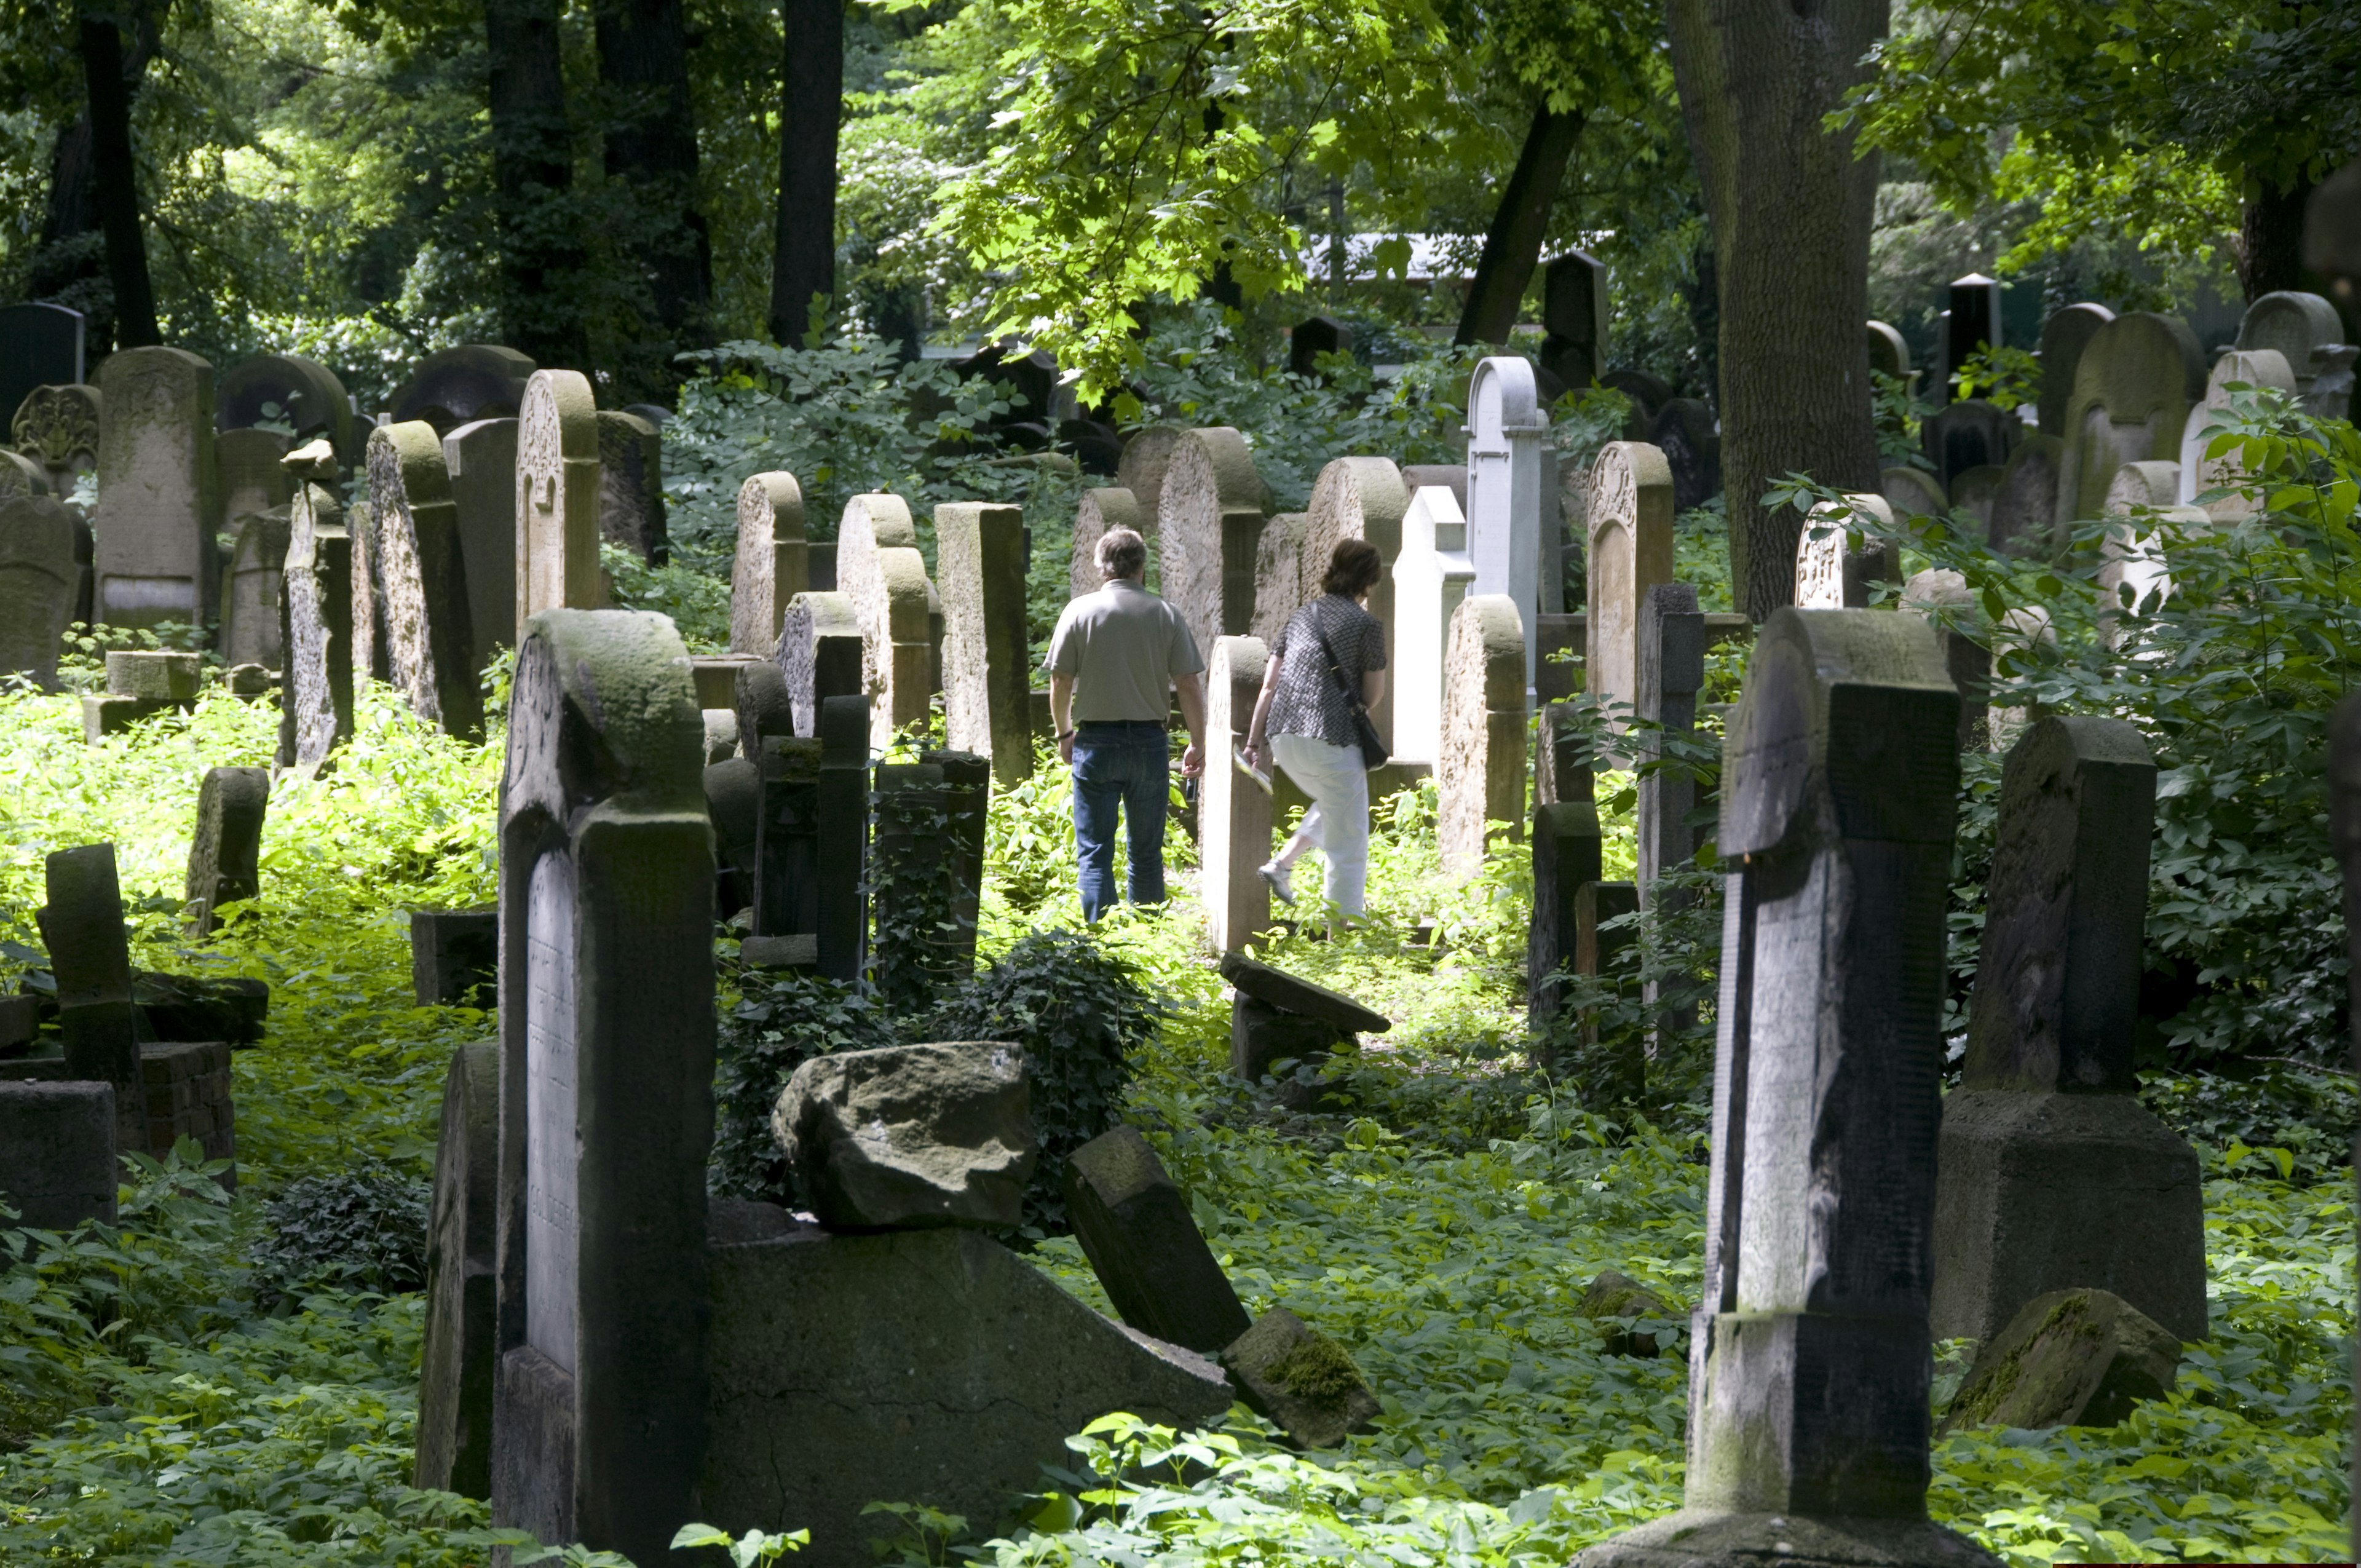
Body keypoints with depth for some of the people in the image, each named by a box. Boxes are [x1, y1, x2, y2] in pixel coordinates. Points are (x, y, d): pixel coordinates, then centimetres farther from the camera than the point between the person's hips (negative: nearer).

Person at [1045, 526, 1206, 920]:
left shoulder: (1080, 611, -3)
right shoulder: (1165, 615, 0)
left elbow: (1060, 682, -2)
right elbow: (1190, 685, -1)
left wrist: (1064, 734, 14)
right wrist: (1198, 743, 9)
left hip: (1096, 741, -2)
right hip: (1149, 741, 2)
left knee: (1094, 850, 1)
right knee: (1147, 851, 11)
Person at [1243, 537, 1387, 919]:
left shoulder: (1302, 616, 13)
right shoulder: (1367, 625, -4)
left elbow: (1269, 685, 11)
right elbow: (1373, 695, 1)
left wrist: (1255, 741, 15)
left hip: (1284, 739, 6)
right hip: (1332, 740, -6)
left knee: (1333, 804, 33)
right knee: (1348, 848, 4)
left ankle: (1283, 864, 16)